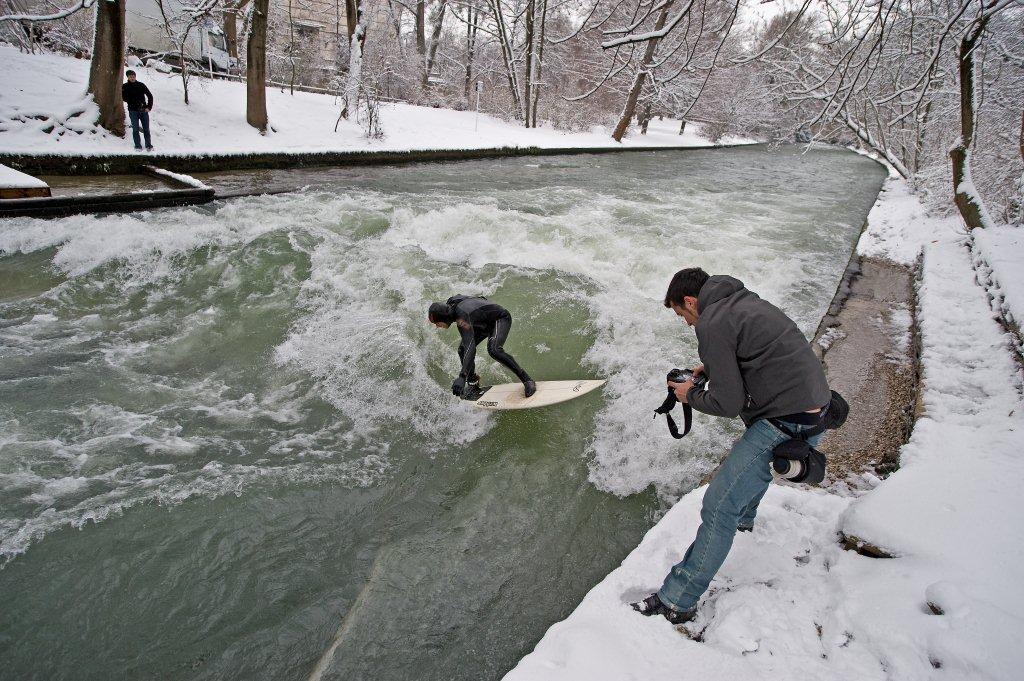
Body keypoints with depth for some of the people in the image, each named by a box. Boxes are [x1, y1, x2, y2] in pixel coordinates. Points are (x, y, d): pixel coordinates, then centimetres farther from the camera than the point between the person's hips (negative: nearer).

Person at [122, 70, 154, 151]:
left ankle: (149, 145, 12)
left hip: (144, 110, 1)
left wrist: (149, 107, -1)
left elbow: (150, 95, 6)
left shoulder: (141, 85, 4)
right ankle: (138, 146, 8)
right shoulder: (125, 87, 3)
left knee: (146, 129, 3)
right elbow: (125, 99, 0)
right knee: (135, 129, 0)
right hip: (133, 111, -1)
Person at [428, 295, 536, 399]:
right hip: (485, 321, 9)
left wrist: (462, 376, -58)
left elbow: (470, 346, -50)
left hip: (501, 318, -9)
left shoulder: (461, 317, -39)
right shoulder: (449, 305, -14)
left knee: (493, 349, -32)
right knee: (462, 348, -7)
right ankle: (473, 383, 9)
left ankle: (527, 379, -21)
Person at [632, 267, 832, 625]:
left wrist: (692, 396, 4)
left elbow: (728, 403, -15)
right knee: (750, 456, 37)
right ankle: (744, 517, 64)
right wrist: (711, 368, 19)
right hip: (815, 405, 10)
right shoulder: (745, 300, 14)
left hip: (786, 421, -10)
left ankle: (677, 601, -1)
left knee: (719, 507, -8)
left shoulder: (711, 324, -14)